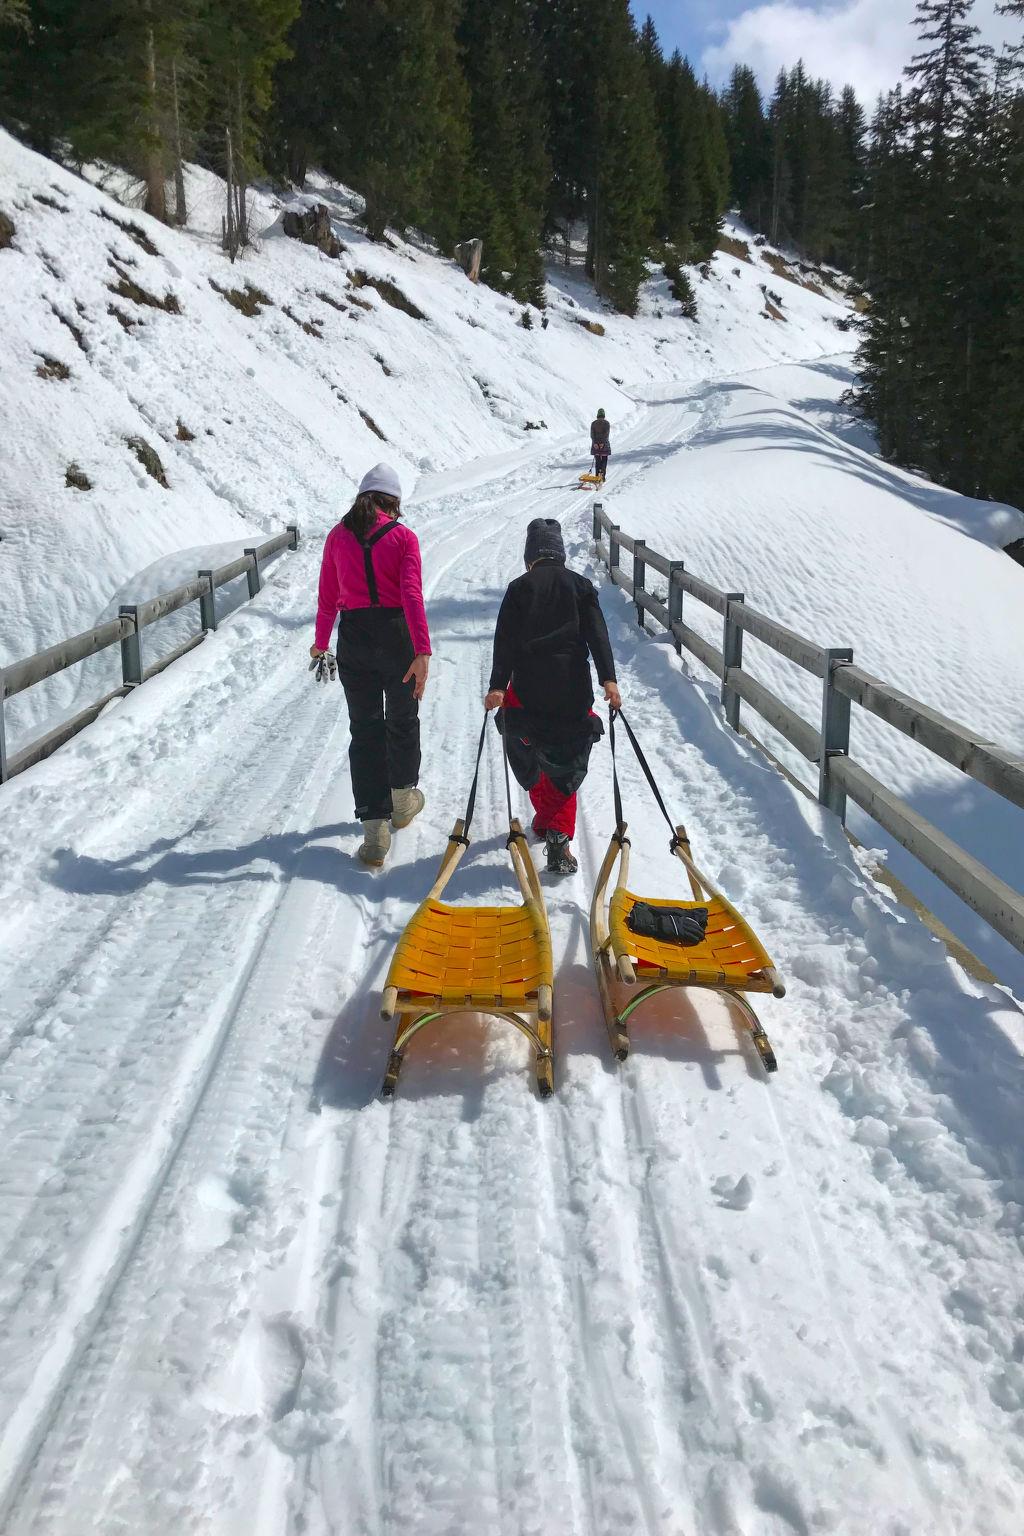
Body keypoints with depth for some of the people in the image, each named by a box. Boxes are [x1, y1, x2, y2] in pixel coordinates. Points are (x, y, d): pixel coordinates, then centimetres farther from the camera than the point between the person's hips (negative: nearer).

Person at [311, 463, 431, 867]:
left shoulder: (338, 536, 3)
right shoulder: (403, 537, -5)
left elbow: (327, 597, 7)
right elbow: (412, 595, -16)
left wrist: (321, 642, 20)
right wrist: (422, 652, -21)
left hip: (354, 639, 2)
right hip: (396, 636, -2)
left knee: (365, 728, 5)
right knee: (402, 720, 19)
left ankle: (375, 827, -4)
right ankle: (402, 800, 38)